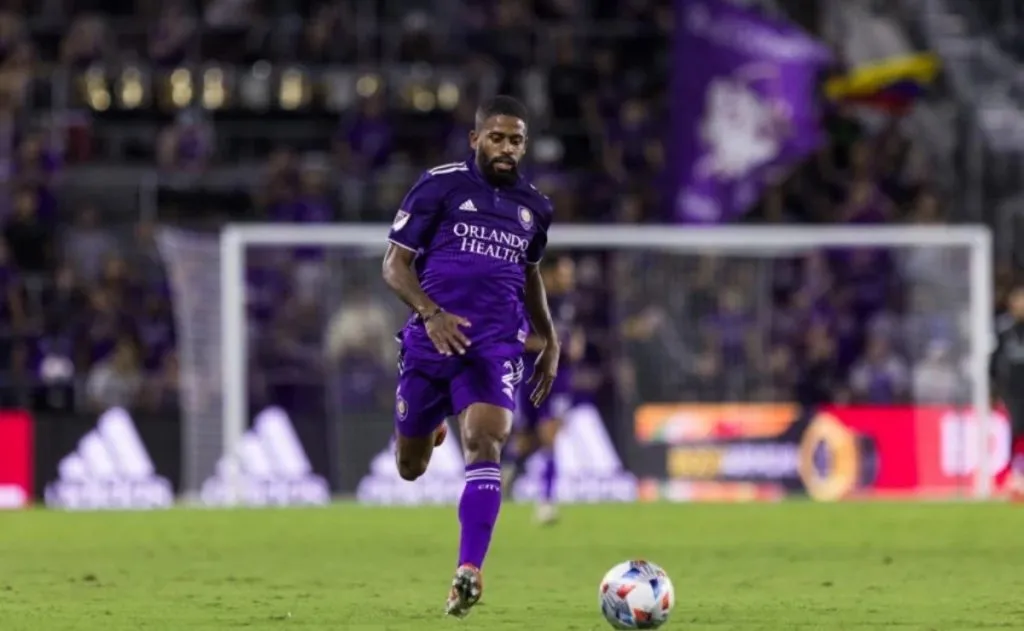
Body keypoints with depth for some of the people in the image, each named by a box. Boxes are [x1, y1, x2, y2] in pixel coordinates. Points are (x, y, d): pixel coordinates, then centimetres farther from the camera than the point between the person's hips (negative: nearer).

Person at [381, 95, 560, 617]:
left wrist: (550, 343, 27)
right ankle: (430, 429, 50)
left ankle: (469, 571, -28)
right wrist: (431, 313, -20)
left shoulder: (533, 207, 13)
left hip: (495, 346, 1)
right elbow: (394, 264, -4)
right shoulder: (439, 186, -2)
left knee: (484, 446, -22)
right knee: (410, 469, 10)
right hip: (432, 340, -1)